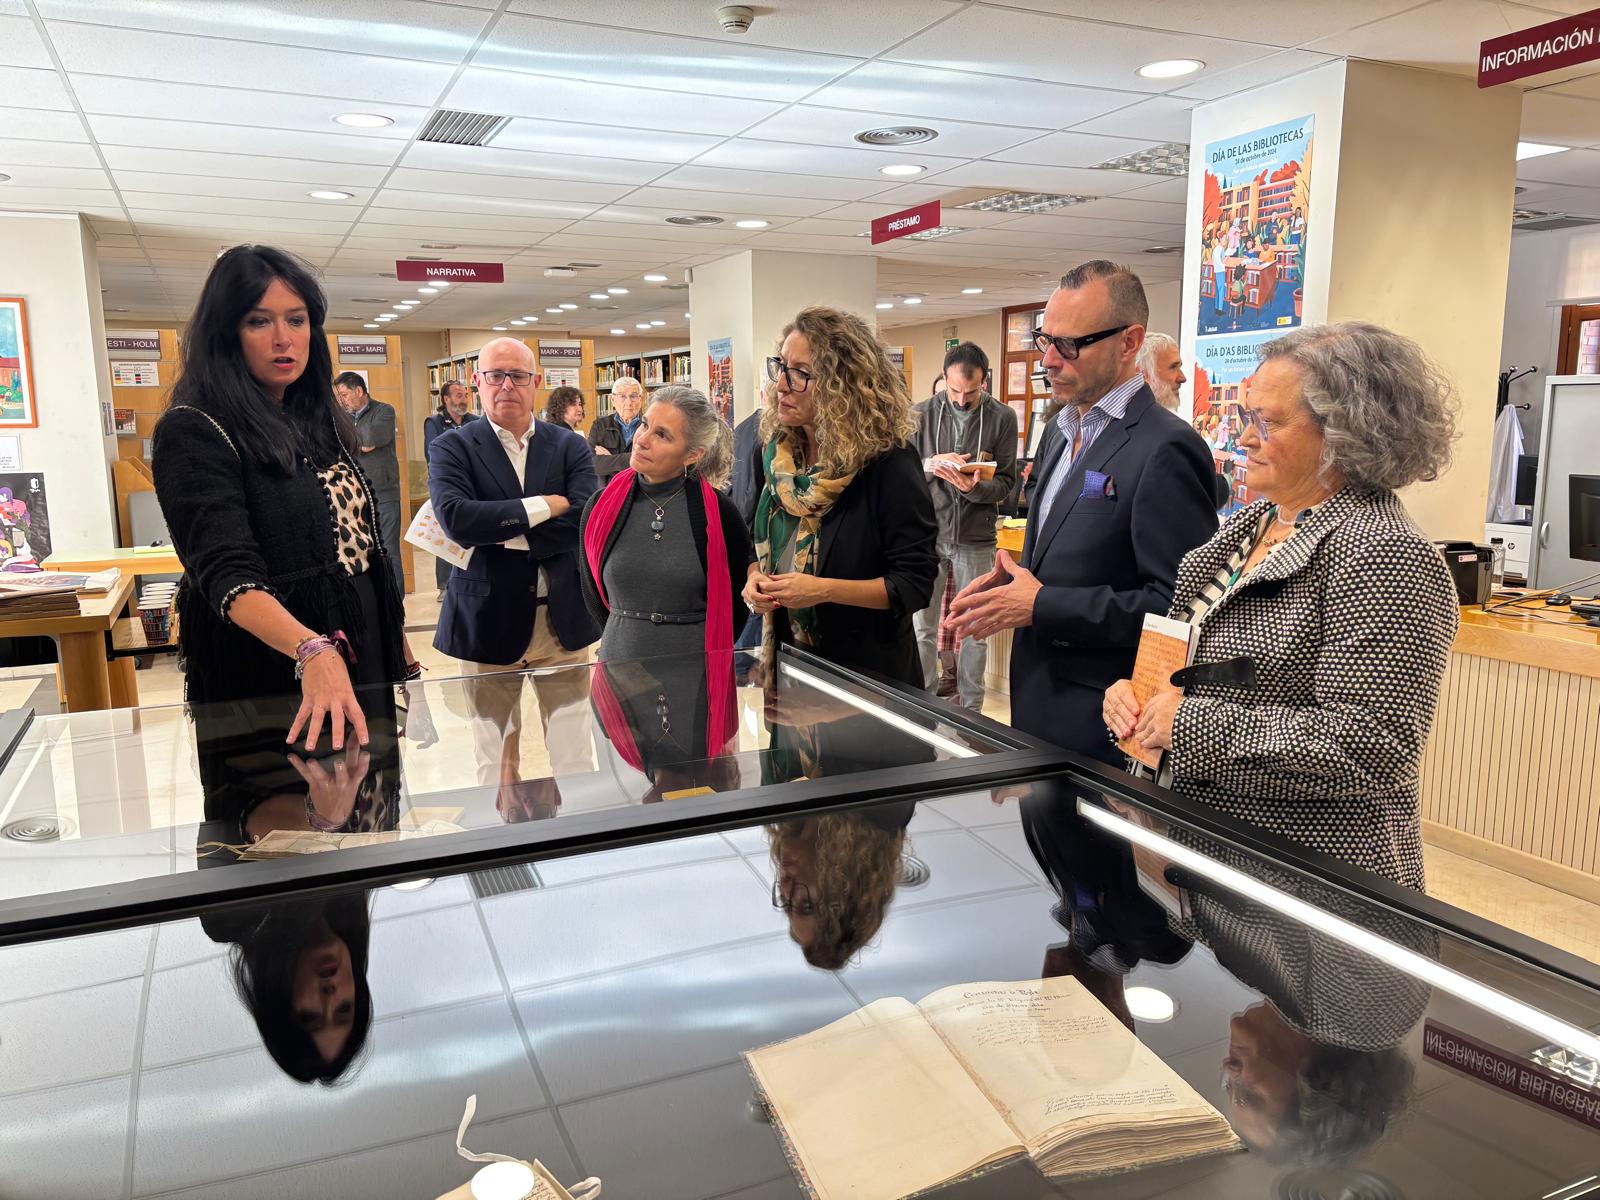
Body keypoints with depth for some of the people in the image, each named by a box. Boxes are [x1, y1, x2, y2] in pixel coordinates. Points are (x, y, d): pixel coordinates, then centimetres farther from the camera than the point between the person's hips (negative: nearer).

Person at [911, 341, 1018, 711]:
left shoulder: (1002, 418, -1)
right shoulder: (922, 414, 0)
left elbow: (1006, 483, -3)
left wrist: (974, 487, -22)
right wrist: (932, 465, -21)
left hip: (976, 538, 0)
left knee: (974, 632, 9)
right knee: (923, 627, 9)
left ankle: (971, 709, 23)